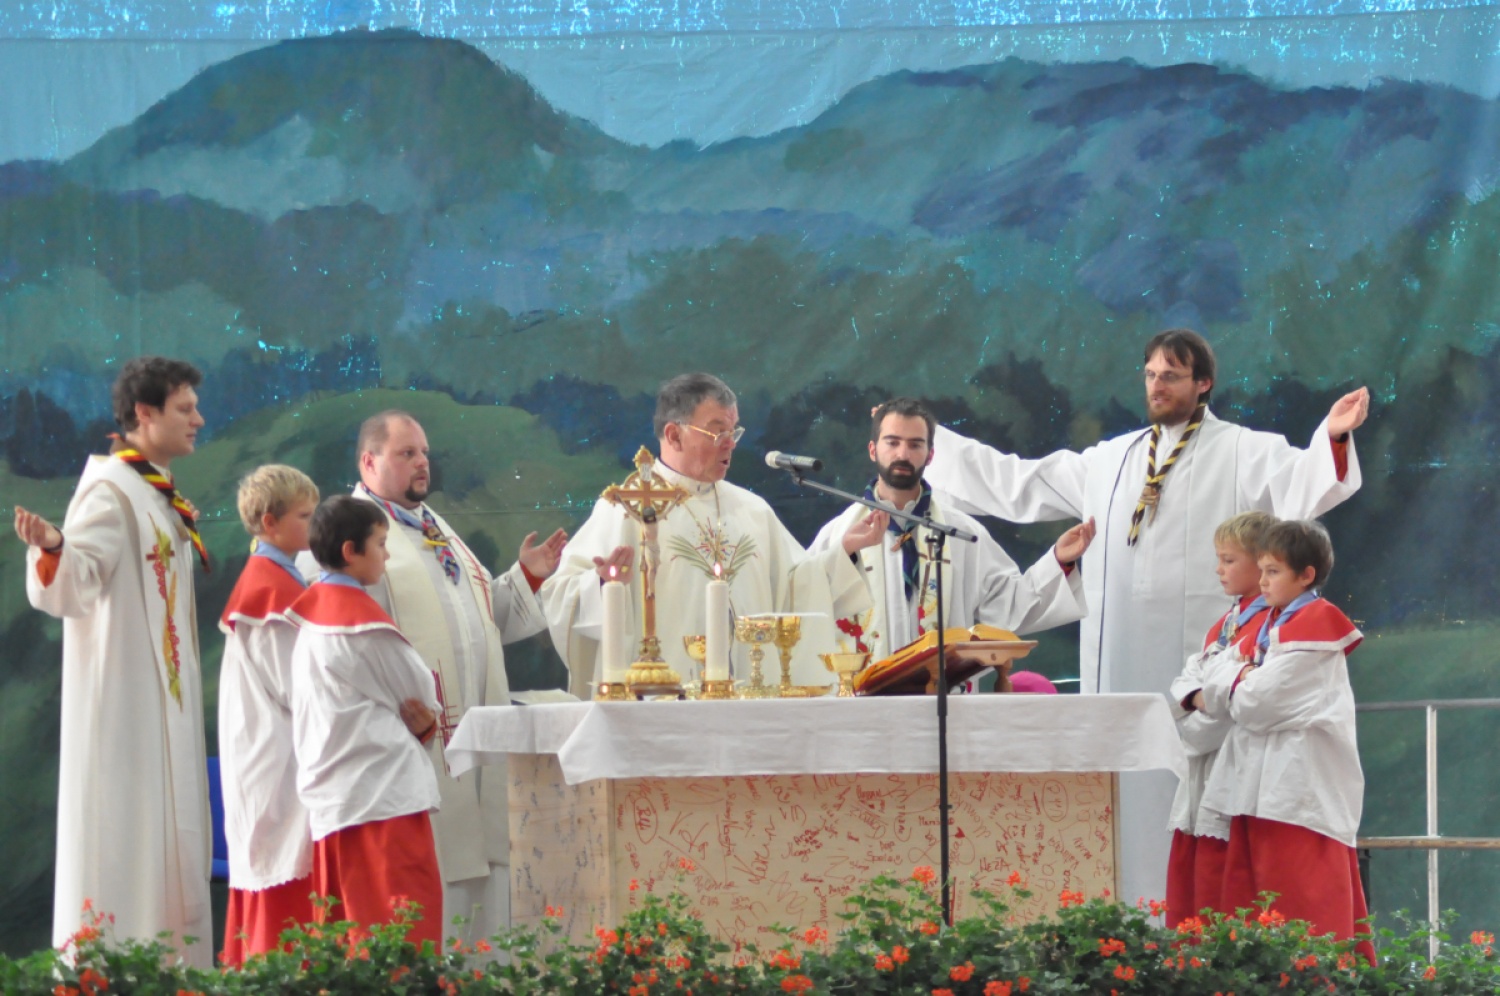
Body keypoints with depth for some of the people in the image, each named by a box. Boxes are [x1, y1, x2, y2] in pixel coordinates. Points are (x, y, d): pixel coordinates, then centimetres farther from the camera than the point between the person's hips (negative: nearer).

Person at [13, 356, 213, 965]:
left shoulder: (162, 497, 14)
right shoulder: (110, 492, -13)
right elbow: (73, 586, -27)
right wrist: (53, 548, -46)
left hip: (167, 702, 9)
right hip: (124, 702, -9)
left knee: (170, 836, 10)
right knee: (125, 830, -10)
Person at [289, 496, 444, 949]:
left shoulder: (309, 612, 13)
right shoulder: (361, 618, -12)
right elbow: (420, 693, -6)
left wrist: (410, 720, 7)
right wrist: (423, 719, 14)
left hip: (330, 799, 9)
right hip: (383, 789, -9)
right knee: (406, 927, -10)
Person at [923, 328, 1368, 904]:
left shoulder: (1244, 453, 3)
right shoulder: (1109, 460, 19)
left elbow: (1303, 486, -15)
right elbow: (1019, 484, 26)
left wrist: (1332, 438, -35)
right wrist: (931, 443, 26)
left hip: (1198, 659, -5)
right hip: (1120, 662, 6)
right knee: (1127, 790, 5)